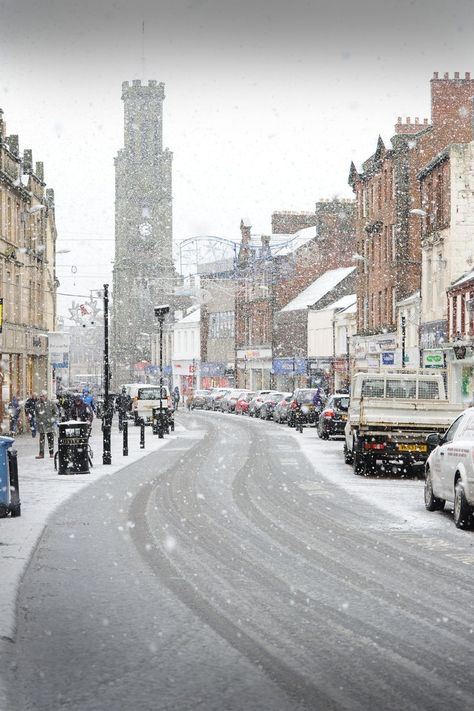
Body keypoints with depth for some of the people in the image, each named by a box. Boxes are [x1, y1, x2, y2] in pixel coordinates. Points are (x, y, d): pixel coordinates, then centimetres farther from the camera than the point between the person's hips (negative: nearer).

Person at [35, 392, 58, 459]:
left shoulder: (51, 403, 0)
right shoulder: (38, 404, 4)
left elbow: (56, 412, 5)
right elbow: (36, 413, 15)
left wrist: (53, 419, -5)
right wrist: (37, 420, 9)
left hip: (49, 423, 0)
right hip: (41, 424, 0)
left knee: (51, 439, 6)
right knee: (41, 439, -4)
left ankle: (51, 453, 16)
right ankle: (41, 454, -2)